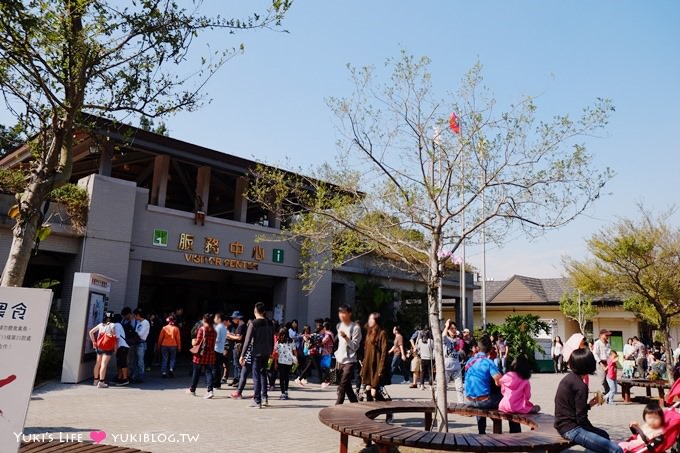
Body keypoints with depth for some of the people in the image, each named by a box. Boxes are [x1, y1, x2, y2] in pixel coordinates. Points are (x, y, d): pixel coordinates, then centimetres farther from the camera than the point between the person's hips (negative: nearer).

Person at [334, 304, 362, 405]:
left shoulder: (355, 328, -12)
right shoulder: (339, 326, 10)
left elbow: (355, 346, -15)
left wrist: (345, 337, -27)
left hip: (349, 361, -7)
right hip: (340, 361, 7)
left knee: (342, 387, -12)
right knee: (347, 386, 13)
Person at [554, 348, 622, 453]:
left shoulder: (568, 378, 8)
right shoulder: (581, 386, -19)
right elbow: (581, 418, -18)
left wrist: (589, 404, 13)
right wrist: (594, 430, -2)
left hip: (565, 424, 10)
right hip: (571, 429, -10)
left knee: (604, 435, 32)